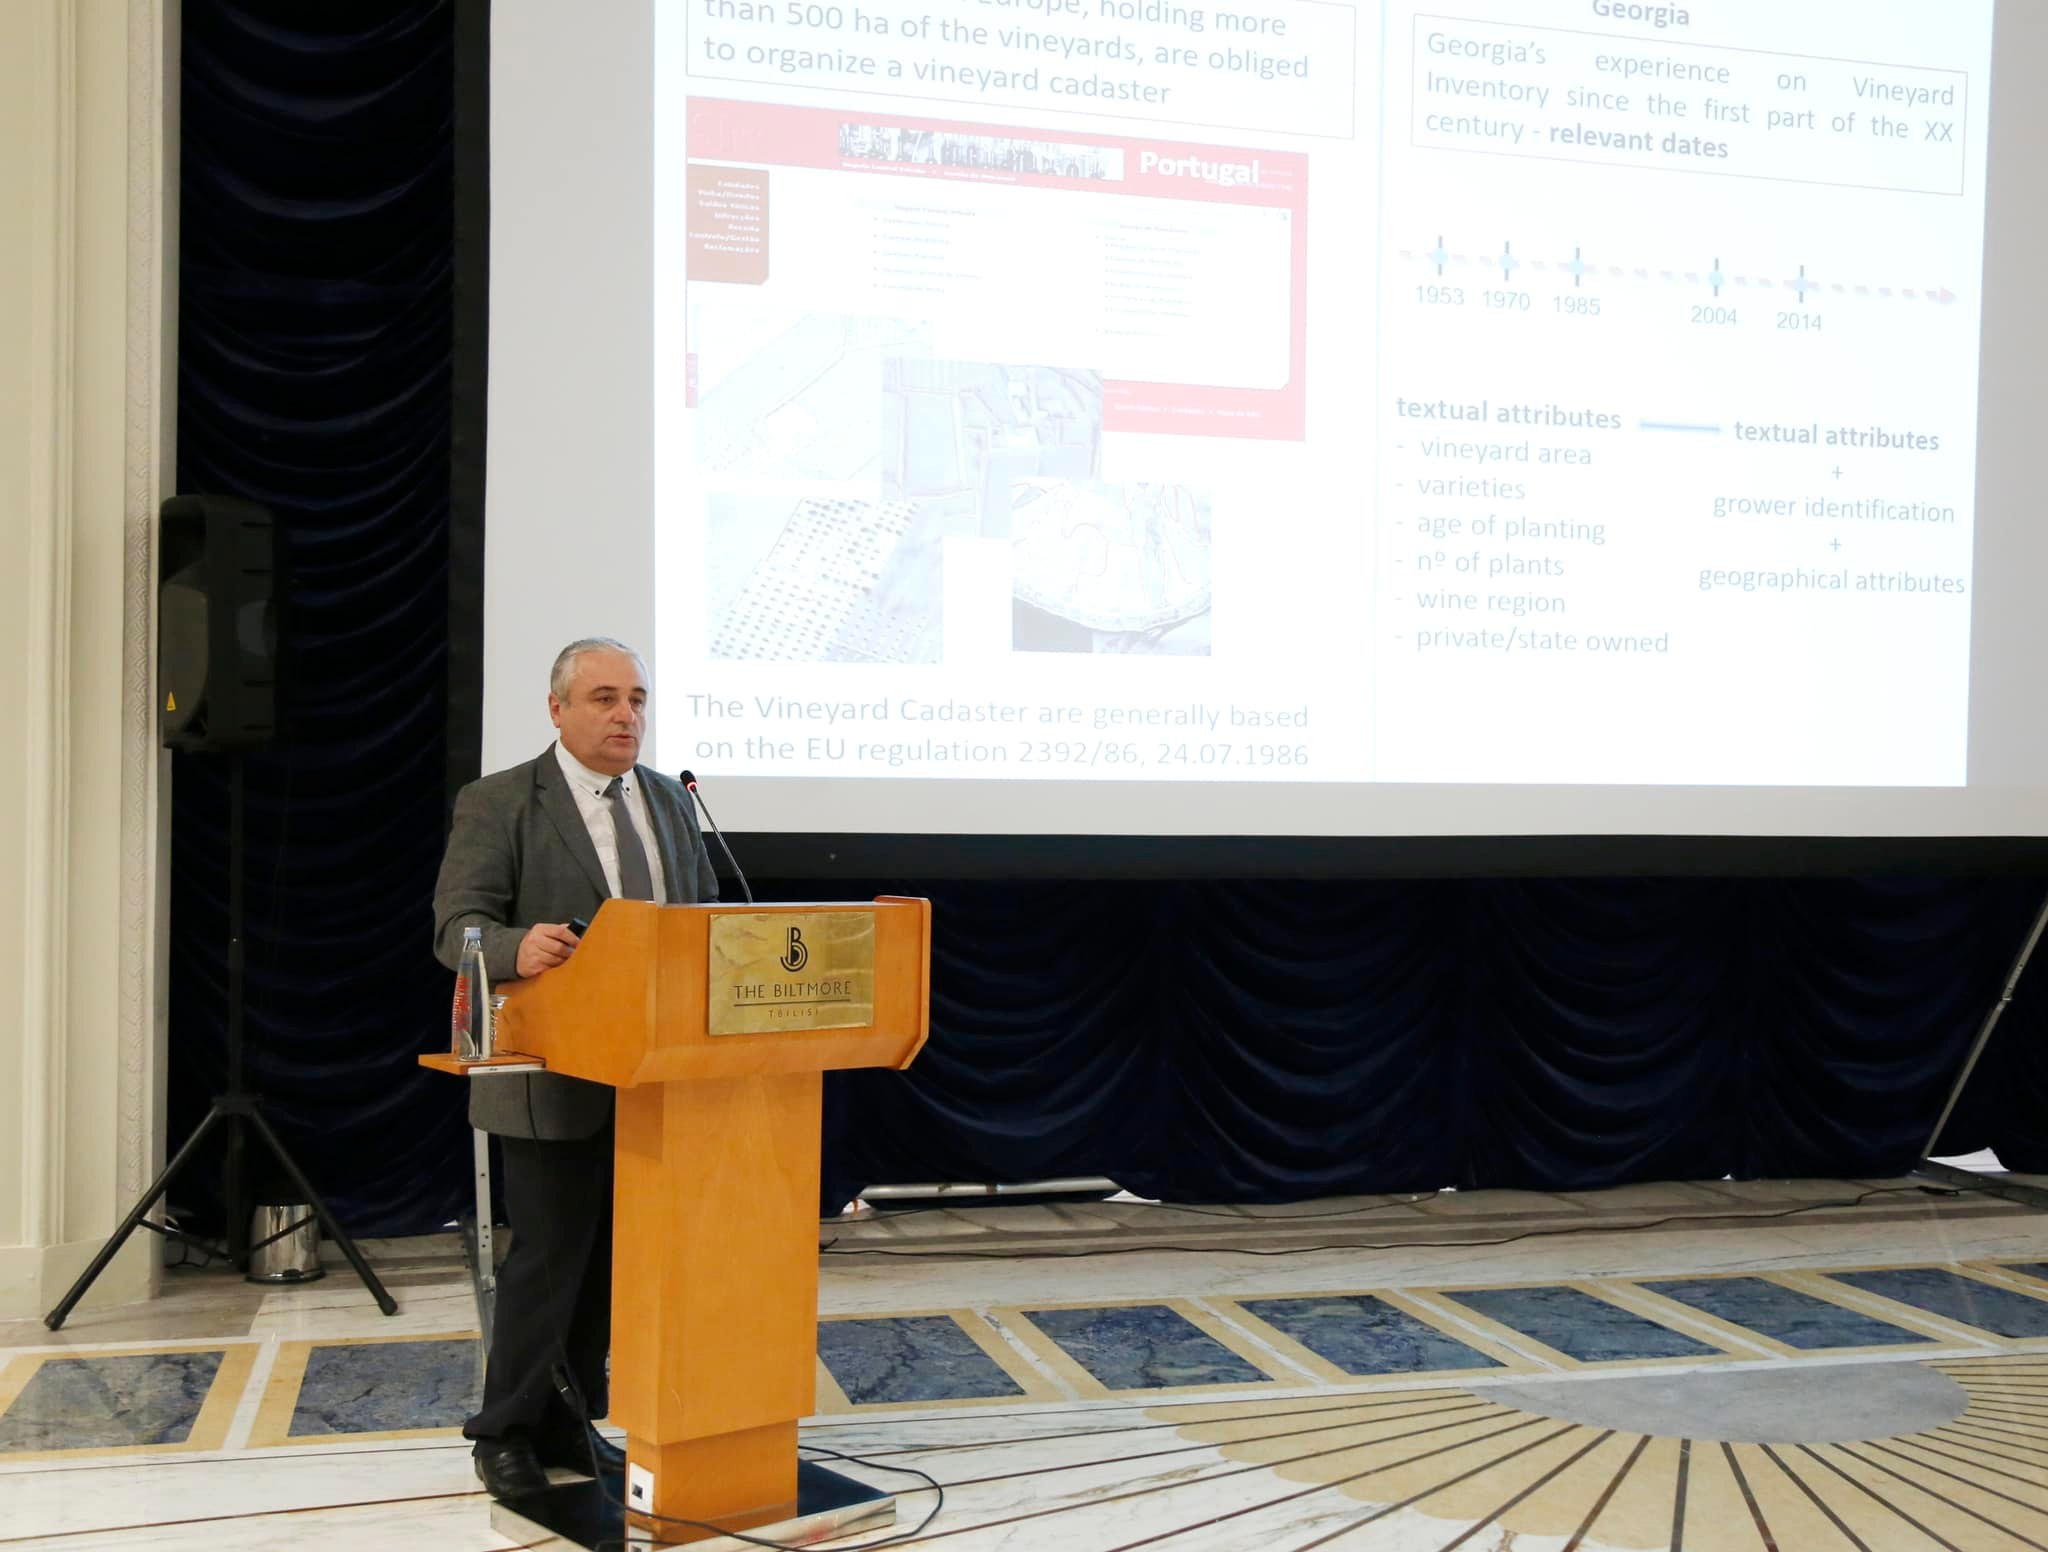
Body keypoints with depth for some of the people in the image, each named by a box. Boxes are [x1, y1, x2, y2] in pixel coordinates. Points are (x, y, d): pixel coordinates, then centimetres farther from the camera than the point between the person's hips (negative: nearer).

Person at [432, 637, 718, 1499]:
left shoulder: (669, 800, 13)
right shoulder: (499, 804, -5)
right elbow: (457, 924, -11)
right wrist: (517, 949, -33)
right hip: (555, 1076, -6)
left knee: (612, 1257, 11)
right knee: (549, 1254, -1)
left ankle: (569, 1423, 24)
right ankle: (505, 1434, 16)